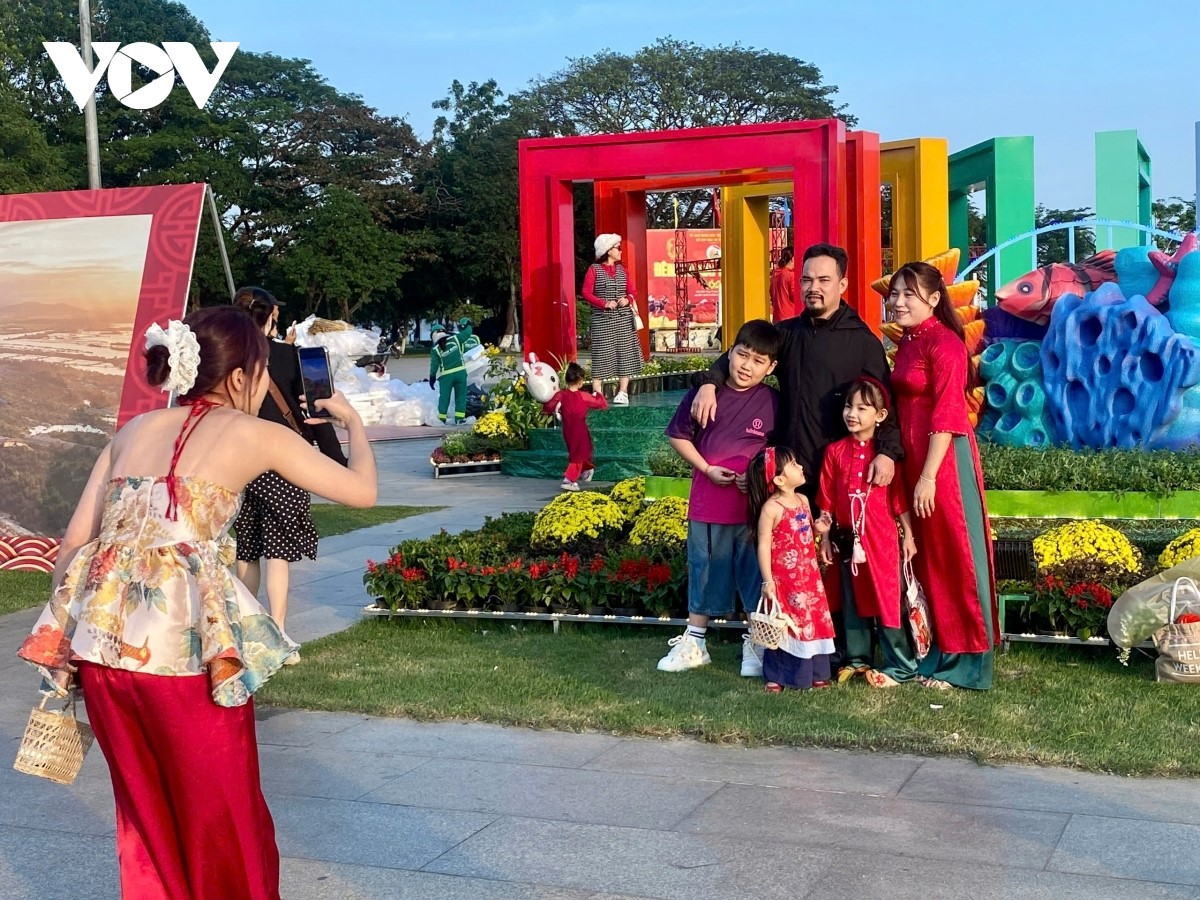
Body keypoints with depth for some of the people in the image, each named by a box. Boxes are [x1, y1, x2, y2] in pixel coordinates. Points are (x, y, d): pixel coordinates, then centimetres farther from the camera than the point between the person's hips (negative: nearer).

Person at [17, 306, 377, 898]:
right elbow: (362, 491, 12)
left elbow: (74, 541, 15)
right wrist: (352, 420, 30)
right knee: (223, 817, 12)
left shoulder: (134, 430, 18)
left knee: (146, 813, 20)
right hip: (182, 640, -5)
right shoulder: (255, 435, 5)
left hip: (99, 634, 5)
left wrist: (64, 635, 23)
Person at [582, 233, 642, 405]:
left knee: (624, 353, 2)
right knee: (601, 354, -5)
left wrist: (627, 299, -9)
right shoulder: (594, 269, -2)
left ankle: (623, 392, 8)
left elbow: (631, 291, 14)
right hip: (603, 319, -5)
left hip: (623, 318, 5)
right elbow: (586, 293, -7)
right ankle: (597, 393, -1)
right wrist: (604, 303, -19)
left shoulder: (621, 269, 12)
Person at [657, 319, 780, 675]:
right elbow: (678, 436, 5)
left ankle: (755, 645, 19)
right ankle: (693, 643, 24)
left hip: (754, 501, -1)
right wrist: (707, 469, -6)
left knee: (755, 571, 5)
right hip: (708, 497, 1)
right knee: (704, 569, 11)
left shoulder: (771, 402, -3)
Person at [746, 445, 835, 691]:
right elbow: (763, 545, -16)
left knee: (813, 621, 11)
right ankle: (776, 677, 12)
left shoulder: (803, 500, 7)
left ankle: (814, 673, 23)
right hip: (784, 578, -7)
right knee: (783, 626, 0)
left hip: (808, 576, 7)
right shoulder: (771, 508, -15)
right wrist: (767, 581, -19)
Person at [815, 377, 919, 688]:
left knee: (887, 599, -1)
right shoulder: (835, 451, 4)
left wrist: (909, 535, -3)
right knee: (853, 601, 12)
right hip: (847, 539, 3)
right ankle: (857, 659, 23)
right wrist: (825, 536, 7)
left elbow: (899, 497, -2)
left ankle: (900, 666, 6)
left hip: (882, 537, -3)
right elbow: (827, 500, 8)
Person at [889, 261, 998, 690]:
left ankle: (963, 662, 8)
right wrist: (908, 468, 10)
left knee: (953, 554, -1)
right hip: (912, 458, 9)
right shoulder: (907, 343, 13)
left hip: (943, 458, -9)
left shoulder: (944, 343, -13)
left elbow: (946, 415, -17)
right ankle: (936, 652, 22)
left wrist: (929, 476, -19)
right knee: (925, 554, 12)